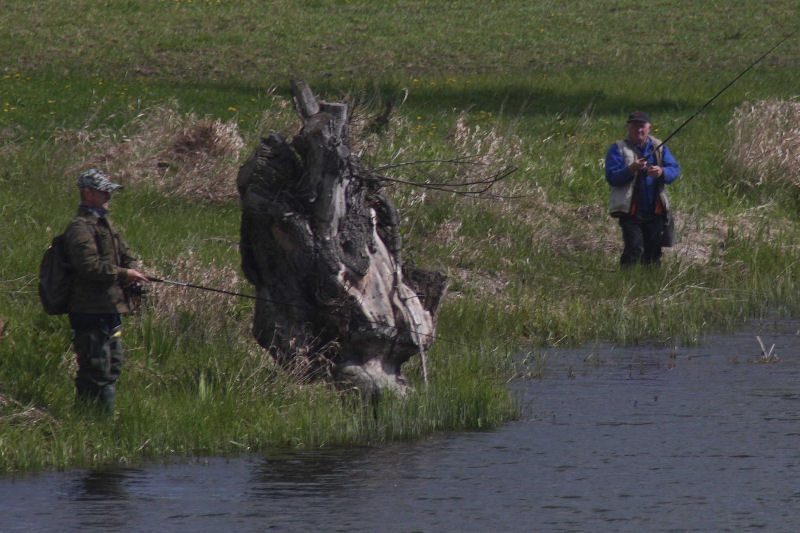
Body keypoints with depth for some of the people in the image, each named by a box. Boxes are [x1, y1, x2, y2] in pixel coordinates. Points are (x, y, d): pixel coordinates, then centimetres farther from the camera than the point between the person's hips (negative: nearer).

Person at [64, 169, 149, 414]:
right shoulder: (80, 227, -12)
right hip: (91, 311, -10)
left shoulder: (104, 224, 19)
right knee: (96, 370, -10)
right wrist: (123, 274, -18)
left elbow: (126, 256, 24)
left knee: (112, 367, 13)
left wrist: (131, 271, 1)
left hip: (110, 310, 10)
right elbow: (89, 265, -23)